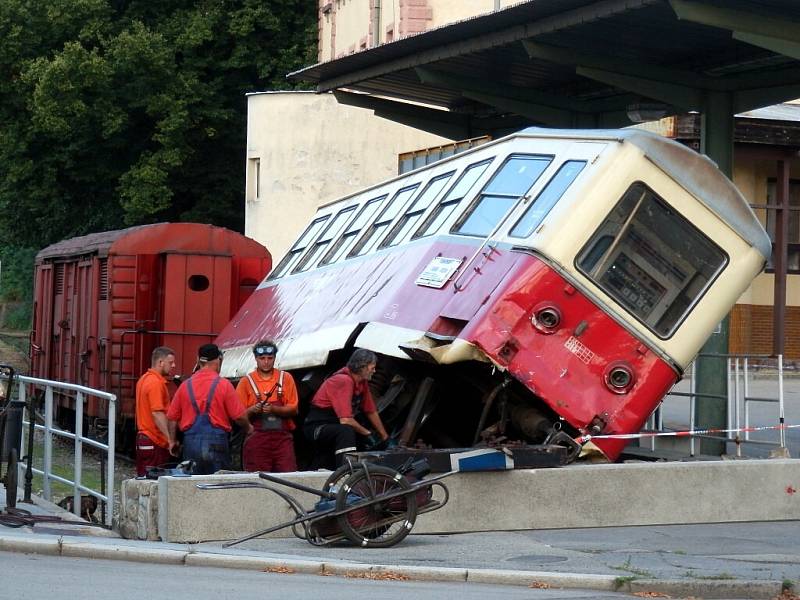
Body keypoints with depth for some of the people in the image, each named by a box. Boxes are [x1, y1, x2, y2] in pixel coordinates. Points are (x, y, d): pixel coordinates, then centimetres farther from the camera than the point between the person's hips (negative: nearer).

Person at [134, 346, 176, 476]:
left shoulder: (144, 379, 17)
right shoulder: (156, 383, -16)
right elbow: (157, 413, -23)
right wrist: (170, 438, -25)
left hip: (143, 436, 10)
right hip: (154, 443, -10)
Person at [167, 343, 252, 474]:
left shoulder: (186, 385, 5)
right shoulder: (223, 385, -5)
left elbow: (172, 418, 8)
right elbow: (239, 416, -4)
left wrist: (173, 441, 21)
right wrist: (248, 428, 17)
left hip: (190, 443, 3)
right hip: (216, 442, -3)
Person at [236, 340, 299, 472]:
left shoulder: (285, 378, 11)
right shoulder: (246, 381, 9)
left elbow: (293, 409, 5)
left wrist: (274, 409, -12)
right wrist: (253, 410, -14)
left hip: (282, 437, 1)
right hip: (257, 437, -1)